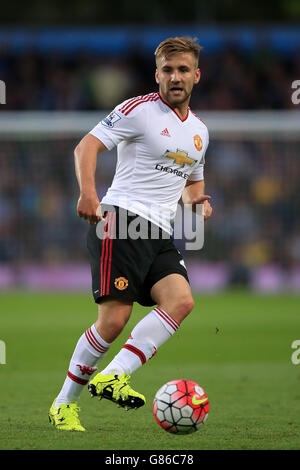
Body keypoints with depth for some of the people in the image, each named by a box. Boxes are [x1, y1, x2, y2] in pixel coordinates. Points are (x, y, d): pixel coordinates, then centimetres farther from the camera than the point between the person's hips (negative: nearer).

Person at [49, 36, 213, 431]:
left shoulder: (199, 131, 20)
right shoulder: (139, 110, -2)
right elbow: (87, 146, -7)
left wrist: (197, 200, 11)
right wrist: (88, 192, -25)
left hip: (160, 235, 7)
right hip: (121, 220, -7)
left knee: (181, 300, -19)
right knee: (115, 317, -16)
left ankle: (111, 377, -25)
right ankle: (64, 404, -3)